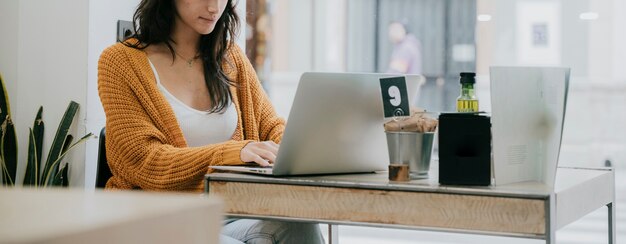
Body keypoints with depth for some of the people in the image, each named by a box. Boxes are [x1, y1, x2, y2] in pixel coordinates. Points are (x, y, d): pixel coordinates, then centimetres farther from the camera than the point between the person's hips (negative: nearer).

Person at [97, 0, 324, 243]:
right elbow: (142, 162, -11)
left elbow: (271, 126, 16)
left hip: (231, 215, 5)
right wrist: (234, 153, -25)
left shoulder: (230, 57, 16)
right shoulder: (120, 61, -1)